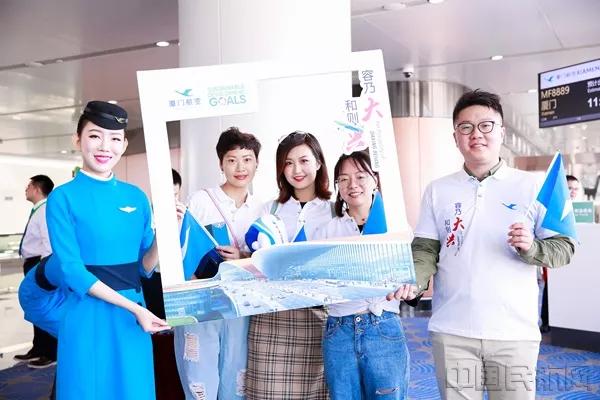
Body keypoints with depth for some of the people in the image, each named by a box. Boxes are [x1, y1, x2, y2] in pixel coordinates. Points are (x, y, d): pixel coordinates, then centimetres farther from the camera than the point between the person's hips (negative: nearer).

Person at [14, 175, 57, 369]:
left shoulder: (45, 211, -17)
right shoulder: (37, 211, 14)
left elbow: (49, 243, -24)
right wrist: (31, 265, 20)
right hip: (32, 263, 10)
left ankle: (51, 354, 8)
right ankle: (39, 349, 31)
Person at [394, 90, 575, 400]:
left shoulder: (532, 186, 1)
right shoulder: (438, 190, 6)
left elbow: (563, 248, 1)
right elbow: (425, 249, 2)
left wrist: (531, 248, -19)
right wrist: (413, 281, -17)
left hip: (514, 332, -1)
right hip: (451, 331, 1)